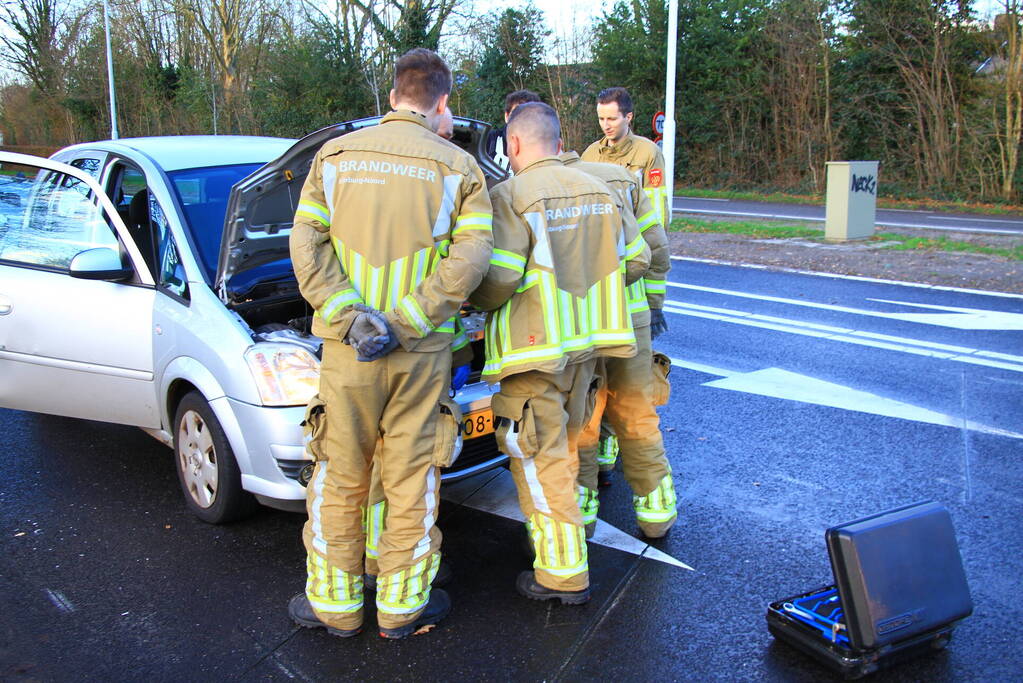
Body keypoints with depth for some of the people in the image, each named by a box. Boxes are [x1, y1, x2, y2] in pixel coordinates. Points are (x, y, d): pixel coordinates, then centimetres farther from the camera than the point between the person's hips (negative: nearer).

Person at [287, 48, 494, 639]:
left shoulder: (335, 156, 6)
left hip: (347, 348, 1)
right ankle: (403, 606, 23)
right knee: (412, 478, 10)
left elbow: (307, 242, -4)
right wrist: (403, 323, -13)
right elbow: (471, 257, -11)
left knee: (341, 476, 13)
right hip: (423, 351, -1)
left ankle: (335, 601, 26)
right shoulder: (458, 167, 1)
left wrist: (349, 317, -11)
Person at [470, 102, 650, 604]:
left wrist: (479, 301, 0)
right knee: (563, 446, 22)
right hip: (588, 341, 7)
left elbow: (498, 279, -21)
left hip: (535, 348, -7)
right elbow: (636, 258, 11)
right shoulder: (600, 191, 7)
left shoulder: (511, 195, -14)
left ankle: (562, 573, 7)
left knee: (539, 456, 2)